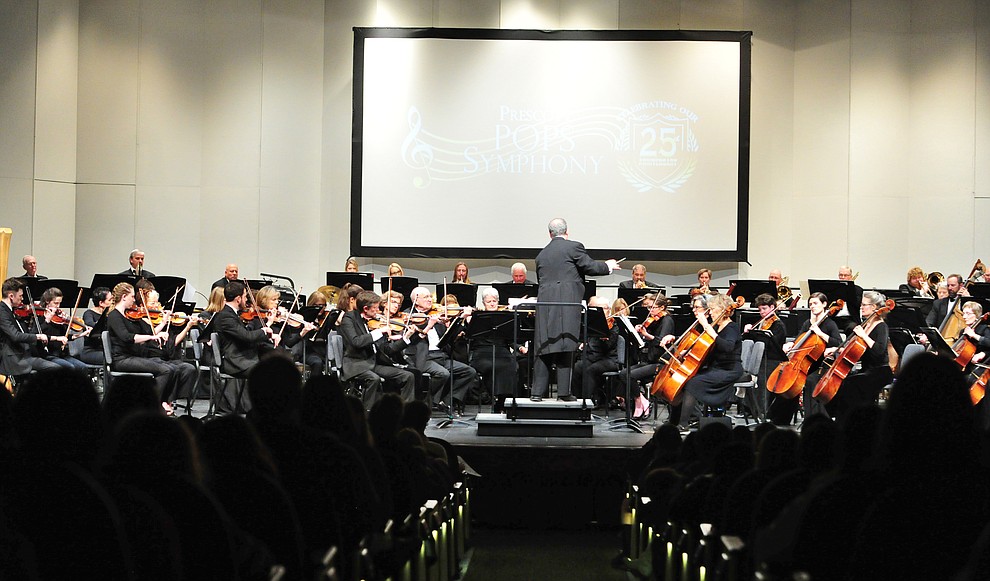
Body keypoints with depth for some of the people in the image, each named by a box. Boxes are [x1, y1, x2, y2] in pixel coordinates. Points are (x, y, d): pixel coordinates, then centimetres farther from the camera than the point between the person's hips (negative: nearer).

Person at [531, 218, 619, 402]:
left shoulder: (541, 255, 17)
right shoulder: (573, 247, 1)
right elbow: (590, 266, -3)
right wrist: (608, 266, 15)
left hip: (545, 304, 4)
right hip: (568, 302, -4)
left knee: (543, 348, 6)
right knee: (566, 347, -3)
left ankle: (538, 391, 3)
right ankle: (564, 392, -4)